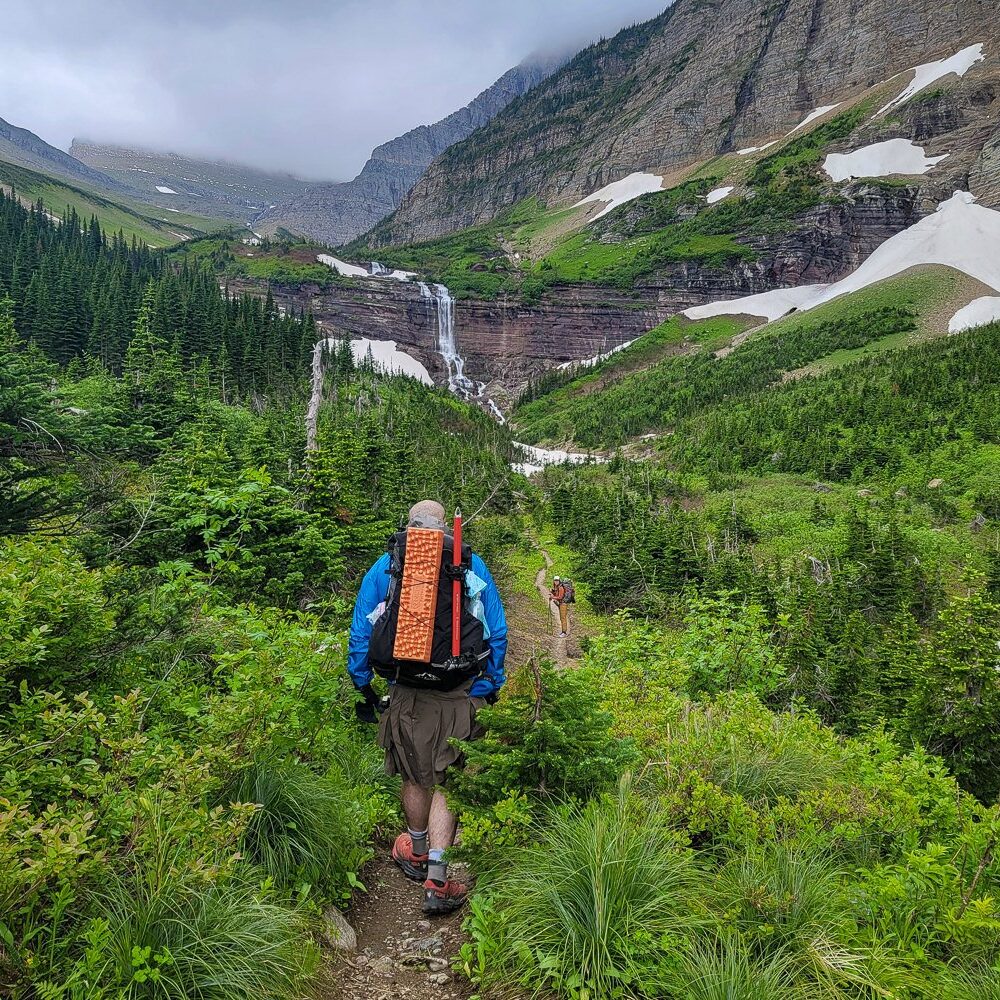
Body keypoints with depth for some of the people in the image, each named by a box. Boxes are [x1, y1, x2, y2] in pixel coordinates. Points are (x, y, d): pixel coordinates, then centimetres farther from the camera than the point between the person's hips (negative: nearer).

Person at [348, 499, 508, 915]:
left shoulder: (384, 566, 4)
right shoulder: (473, 566, 4)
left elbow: (361, 633, 5)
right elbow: (497, 633, 7)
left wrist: (362, 687, 13)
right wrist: (490, 688, 16)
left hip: (407, 695, 1)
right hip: (461, 697, -1)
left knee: (415, 777, 19)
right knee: (446, 783, 9)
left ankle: (417, 855, 42)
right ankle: (436, 883, 6)